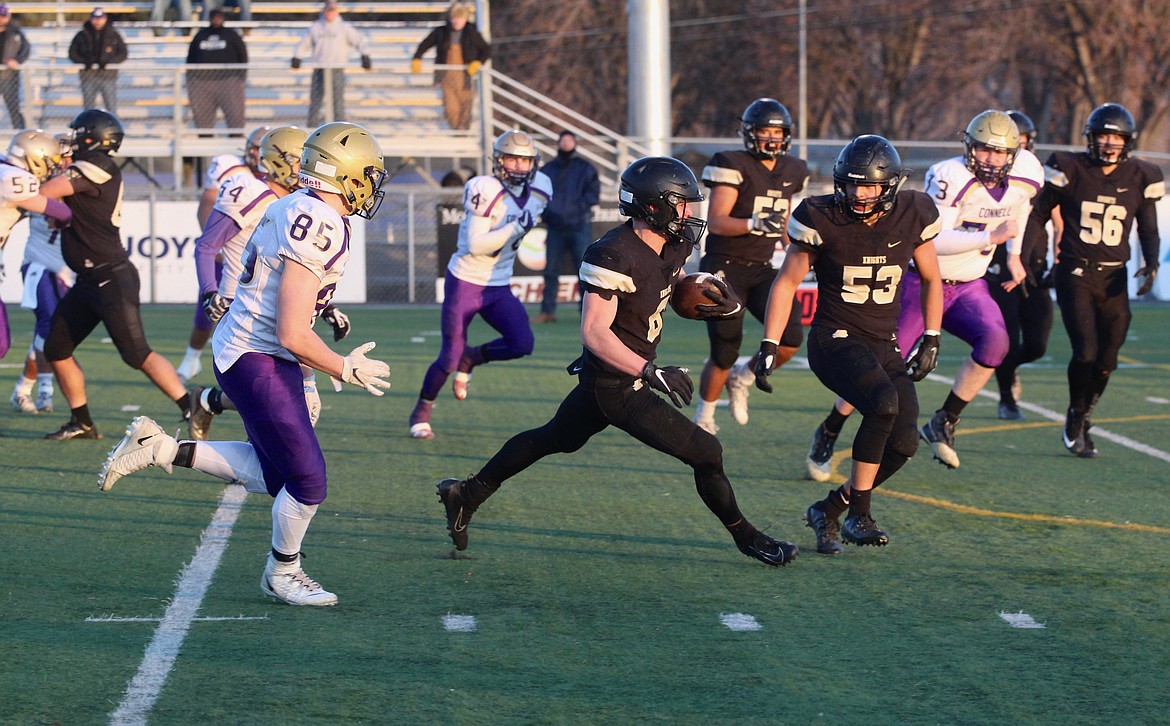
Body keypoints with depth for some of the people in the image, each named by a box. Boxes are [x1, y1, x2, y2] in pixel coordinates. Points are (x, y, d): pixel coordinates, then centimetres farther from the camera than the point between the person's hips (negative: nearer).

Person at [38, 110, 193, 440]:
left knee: (137, 354, -9)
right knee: (57, 350, 11)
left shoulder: (95, 168, -17)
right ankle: (82, 423, 19)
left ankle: (192, 411, -5)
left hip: (112, 279, -10)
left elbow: (43, 193, -18)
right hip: (89, 281, 10)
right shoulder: (93, 171, 11)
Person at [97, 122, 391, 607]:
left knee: (274, 475, 17)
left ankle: (160, 449, 18)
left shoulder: (297, 209, 7)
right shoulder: (319, 230, -24)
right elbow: (292, 335, -23)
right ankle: (282, 574, 23)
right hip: (259, 362, -10)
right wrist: (345, 369, -10)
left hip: (239, 346, 10)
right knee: (308, 482, 1)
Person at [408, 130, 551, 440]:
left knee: (523, 344, -14)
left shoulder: (537, 192, 1)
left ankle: (470, 359, 14)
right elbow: (476, 245, -24)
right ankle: (422, 411, 20)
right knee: (450, 357, -4)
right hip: (465, 283, -6)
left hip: (499, 288, 6)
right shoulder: (486, 191, -19)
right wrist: (515, 229, -30)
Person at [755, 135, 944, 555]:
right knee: (883, 403, -31)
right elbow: (787, 283, -1)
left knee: (903, 444, -7)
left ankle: (828, 511, 14)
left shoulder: (912, 217, -3)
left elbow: (931, 280, 14)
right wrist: (769, 346, -6)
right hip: (835, 341, -5)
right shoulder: (822, 220, -11)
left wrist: (931, 339, 7)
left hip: (885, 345, 5)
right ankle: (859, 515, -18)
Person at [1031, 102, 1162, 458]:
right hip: (1075, 273, -3)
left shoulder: (1139, 178, 3)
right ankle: (1076, 416, 8)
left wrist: (1151, 265, -7)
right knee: (1086, 351, -16)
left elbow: (1149, 231, 11)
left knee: (1106, 361, 2)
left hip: (1113, 278, 3)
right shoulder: (1070, 169, -5)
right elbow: (1037, 215, 2)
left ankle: (1082, 420, 26)